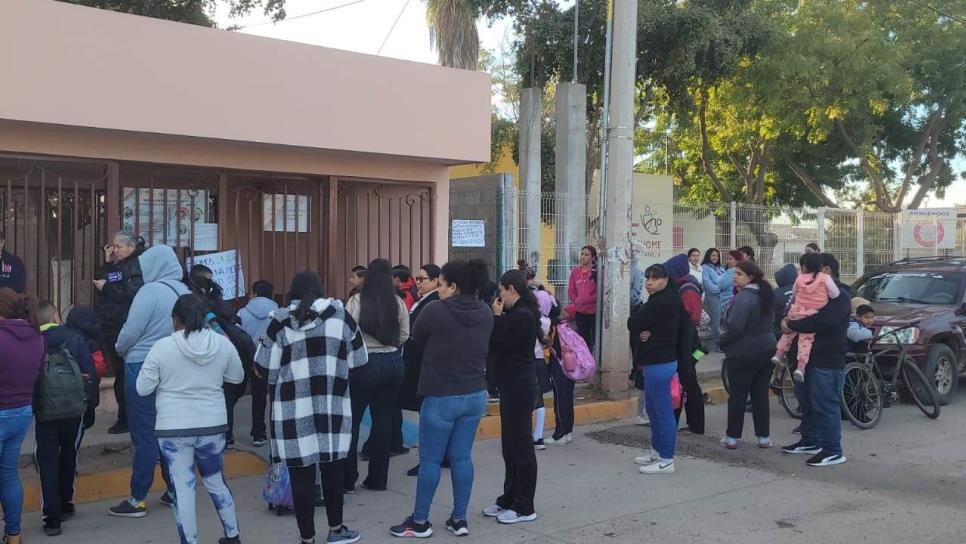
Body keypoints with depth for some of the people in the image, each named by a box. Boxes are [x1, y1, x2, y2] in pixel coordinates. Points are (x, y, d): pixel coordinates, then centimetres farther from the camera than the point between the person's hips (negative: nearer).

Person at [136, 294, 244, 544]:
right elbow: (237, 377, 12)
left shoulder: (162, 347, -11)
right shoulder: (223, 344, -3)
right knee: (216, 481, 19)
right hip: (212, 425, 3)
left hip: (174, 429, -3)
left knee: (183, 488, 4)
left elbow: (143, 388, -4)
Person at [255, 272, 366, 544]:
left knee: (301, 474, 5)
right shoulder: (341, 316, 3)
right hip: (333, 406, 2)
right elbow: (358, 362, 6)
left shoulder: (281, 322, -3)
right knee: (332, 467, 17)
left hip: (294, 409, -2)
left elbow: (265, 370, -2)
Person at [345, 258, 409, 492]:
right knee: (383, 420, 11)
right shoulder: (398, 303, -2)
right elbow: (404, 336, 6)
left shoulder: (357, 301, -12)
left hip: (364, 363, -3)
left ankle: (347, 479, 13)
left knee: (352, 420, 8)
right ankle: (378, 479, 17)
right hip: (393, 363, 4)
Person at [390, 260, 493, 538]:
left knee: (430, 459, 6)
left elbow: (416, 341, -1)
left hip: (442, 398, -5)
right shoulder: (486, 313, 1)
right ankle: (459, 519, 17)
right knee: (462, 457, 12)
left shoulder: (435, 311, -17)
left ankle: (420, 522, 16)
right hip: (475, 395, 5)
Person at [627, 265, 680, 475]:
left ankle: (666, 460, 2)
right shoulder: (667, 299, 15)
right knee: (652, 408, 20)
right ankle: (657, 451, 31)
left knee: (663, 411, -4)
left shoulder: (662, 302, -19)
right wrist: (640, 333, -9)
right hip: (656, 361, 11)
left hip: (659, 363, -11)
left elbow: (632, 324, -18)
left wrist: (639, 331, 2)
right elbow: (635, 325, 12)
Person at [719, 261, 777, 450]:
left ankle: (732, 437, 11)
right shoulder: (766, 294, 8)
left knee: (737, 395, 4)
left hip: (743, 354, -7)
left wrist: (723, 342, -10)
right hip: (766, 348, 8)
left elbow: (735, 327, -25)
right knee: (761, 394, 13)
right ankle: (764, 437, 17)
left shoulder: (743, 297, -21)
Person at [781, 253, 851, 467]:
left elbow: (821, 321, -26)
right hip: (808, 357, 10)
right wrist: (788, 320, 1)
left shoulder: (839, 295, -13)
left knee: (826, 405, -8)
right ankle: (810, 442, 29)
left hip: (827, 361, -10)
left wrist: (792, 325, -18)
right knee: (807, 402, 17)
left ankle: (833, 451, -3)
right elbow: (798, 311, 23)